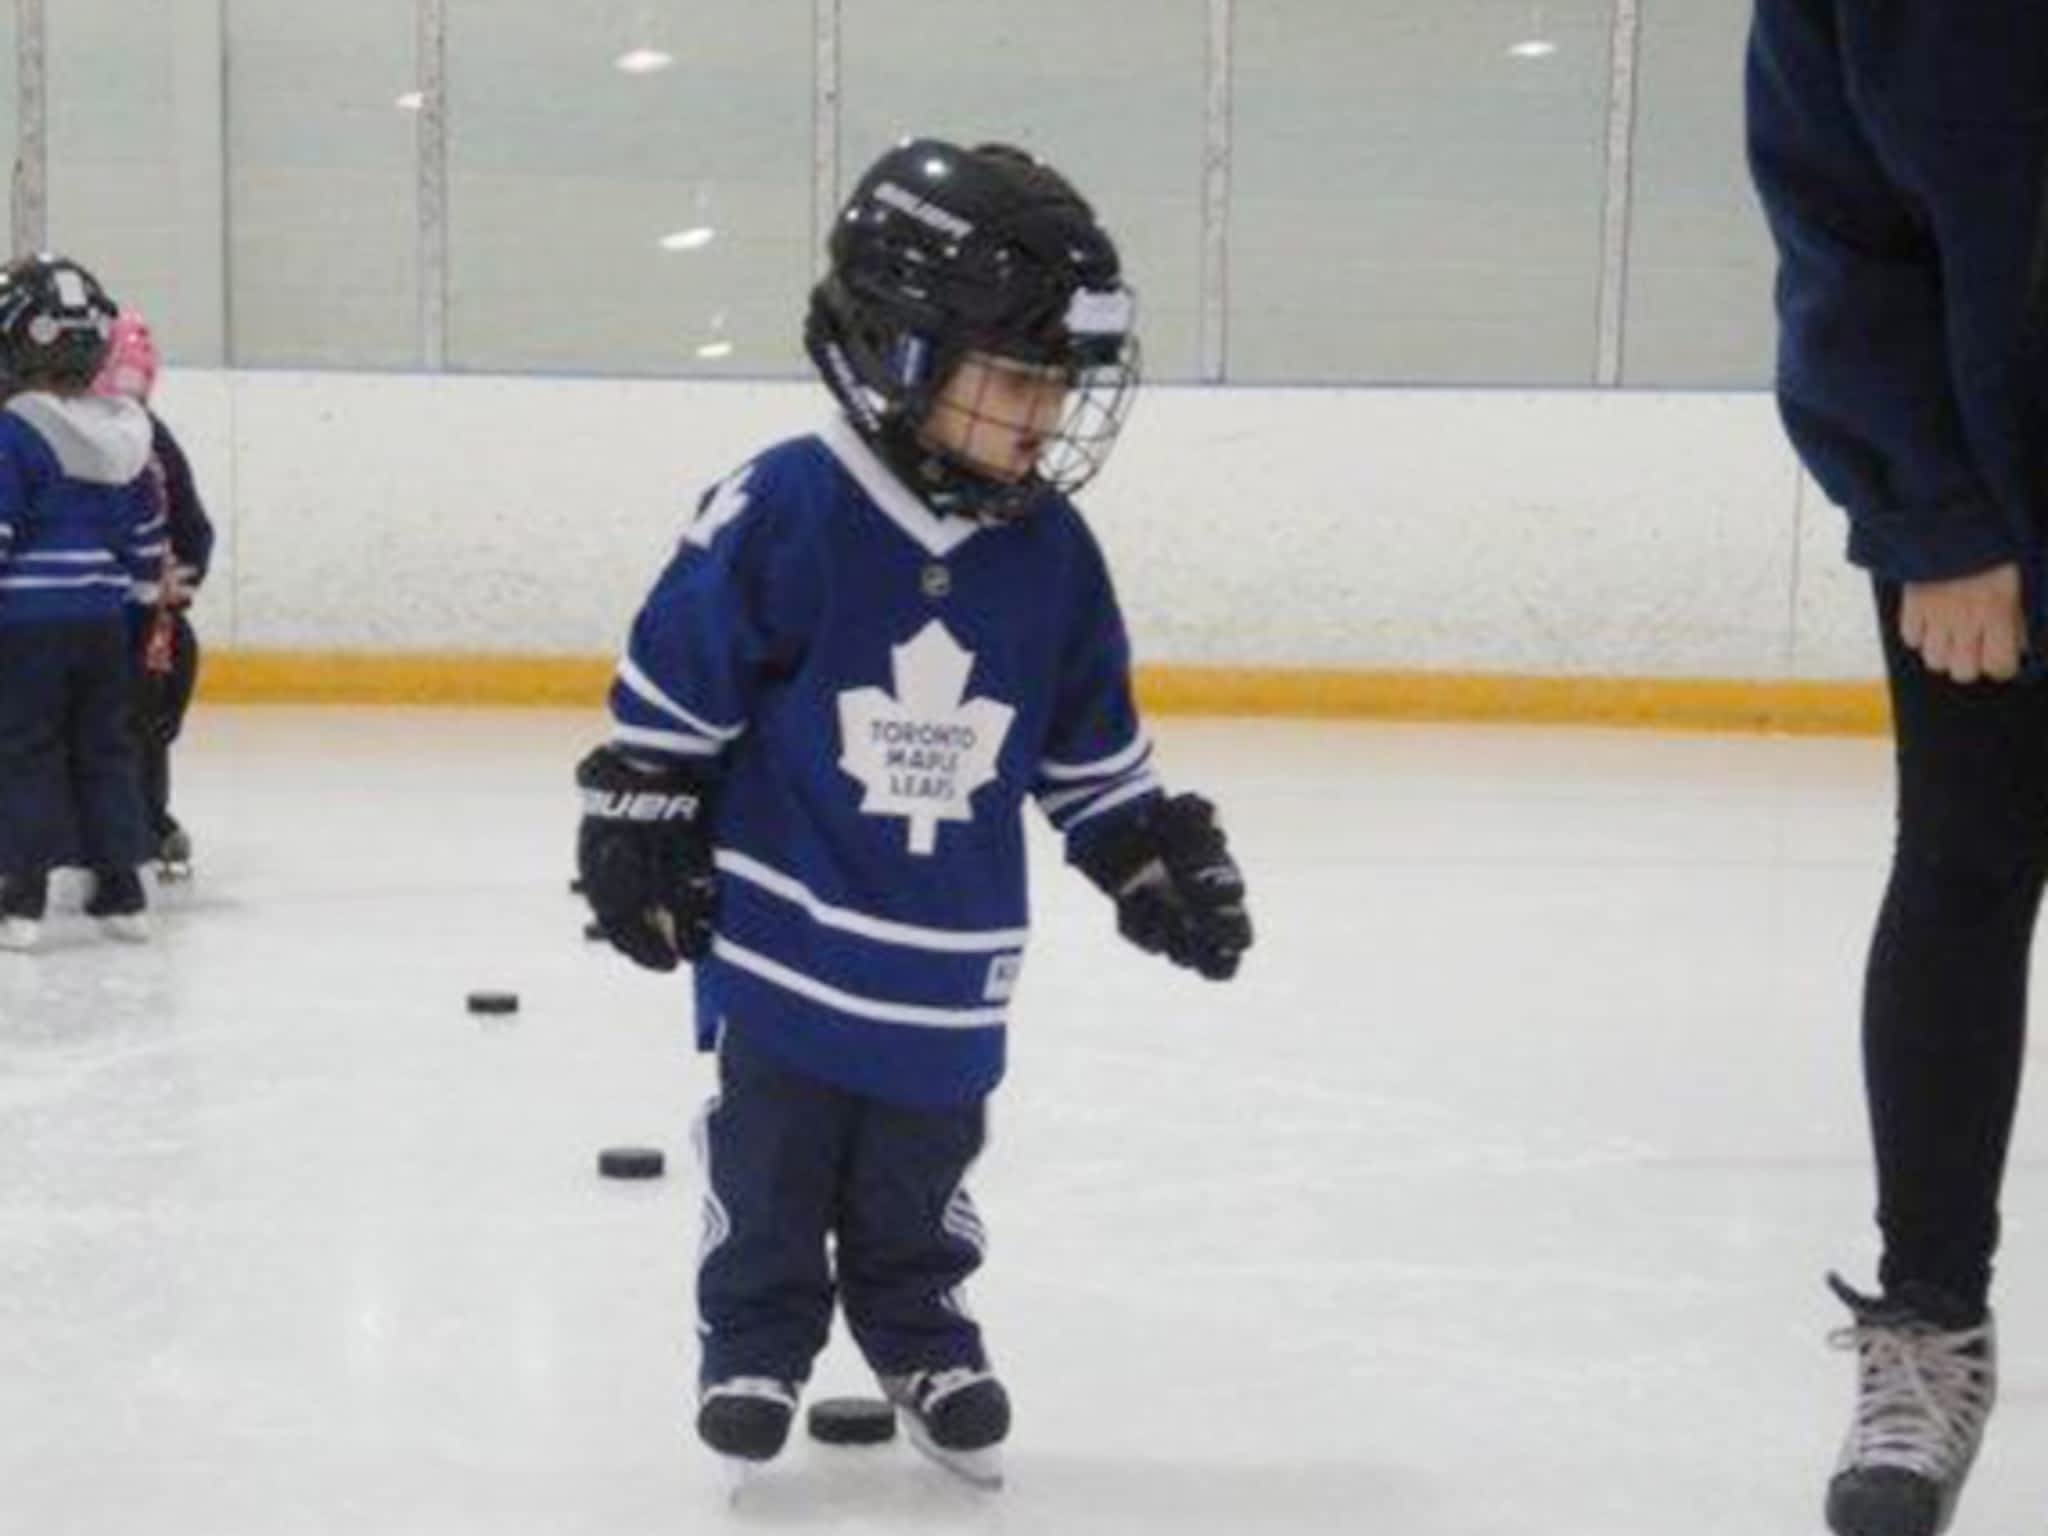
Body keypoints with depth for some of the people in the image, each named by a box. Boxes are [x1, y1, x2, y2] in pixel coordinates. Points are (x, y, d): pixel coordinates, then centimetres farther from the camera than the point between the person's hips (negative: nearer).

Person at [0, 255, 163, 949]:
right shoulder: (125, 437, 7)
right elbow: (148, 540, 13)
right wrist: (143, 589, 24)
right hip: (104, 625, 6)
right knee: (106, 750, 12)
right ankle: (121, 890, 15)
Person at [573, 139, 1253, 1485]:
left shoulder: (1052, 553, -5)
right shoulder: (786, 511, -19)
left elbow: (1092, 745, 8)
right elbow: (670, 686, -9)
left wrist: (1159, 861, 8)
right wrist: (637, 840, -5)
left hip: (949, 960, 3)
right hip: (783, 930, -3)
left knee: (919, 1177, 17)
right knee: (771, 1166, 12)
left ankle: (920, 1334, 38)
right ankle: (756, 1340, 32)